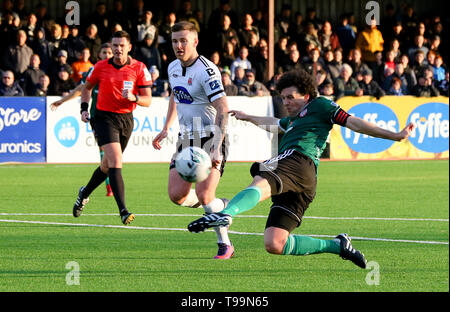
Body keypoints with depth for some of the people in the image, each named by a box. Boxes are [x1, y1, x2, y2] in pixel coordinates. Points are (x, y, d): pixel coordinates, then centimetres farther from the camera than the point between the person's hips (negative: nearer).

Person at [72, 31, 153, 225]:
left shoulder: (139, 68, -3)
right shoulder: (101, 67, -2)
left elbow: (148, 100, -3)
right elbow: (87, 87, 16)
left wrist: (134, 97, -23)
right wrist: (84, 109, 4)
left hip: (126, 119, 3)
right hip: (105, 117, -3)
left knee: (107, 166, 15)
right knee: (116, 161, -19)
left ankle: (84, 193, 43)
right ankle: (123, 211, -25)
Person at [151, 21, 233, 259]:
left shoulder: (206, 70, -19)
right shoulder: (173, 68, 7)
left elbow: (222, 110, -26)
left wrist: (216, 147, -36)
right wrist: (166, 129, 25)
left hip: (210, 138, -7)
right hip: (186, 139, 7)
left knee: (203, 195, -20)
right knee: (177, 195, -6)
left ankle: (225, 245, -1)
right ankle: (221, 206, 23)